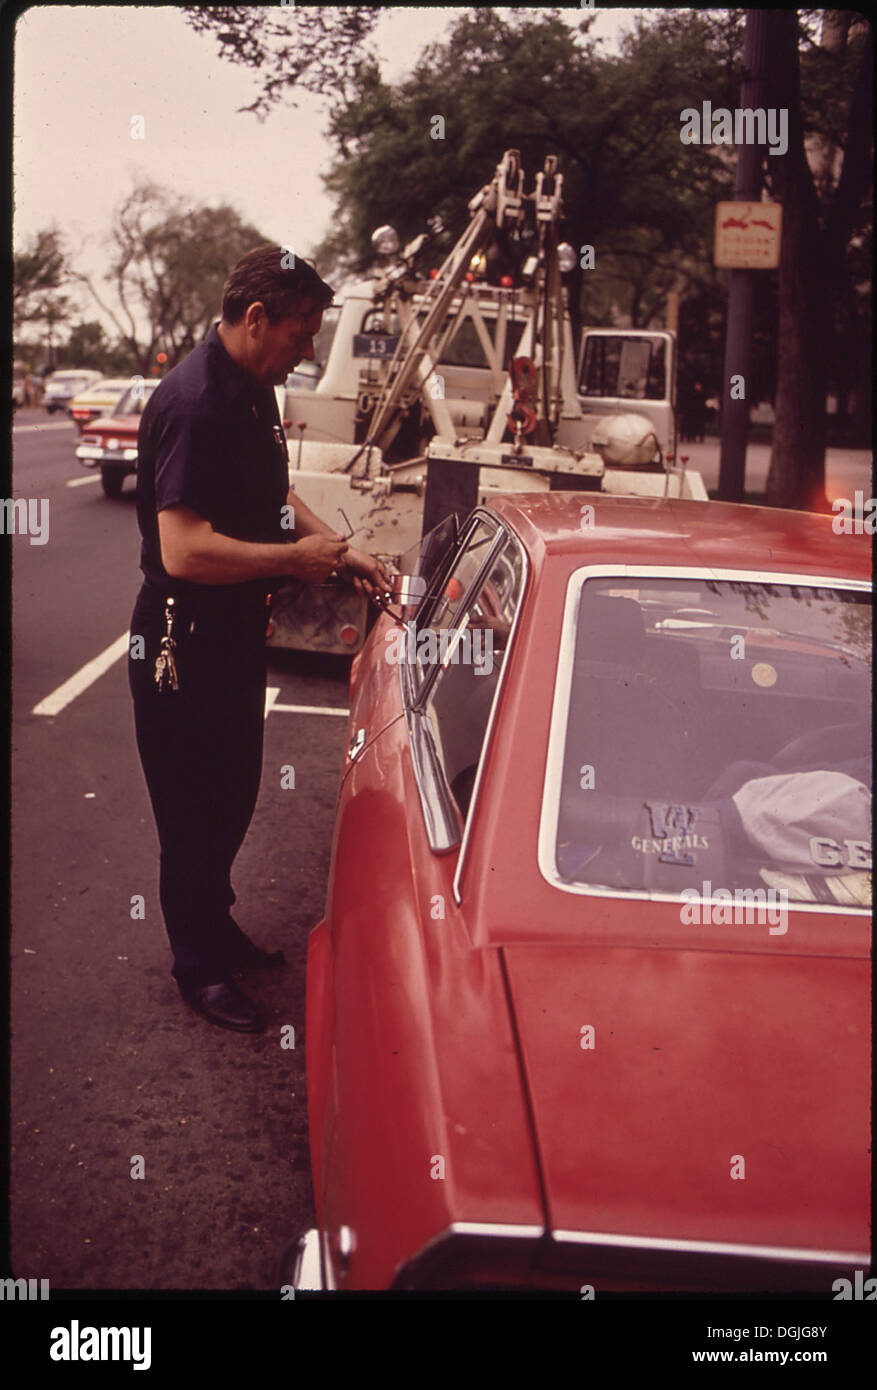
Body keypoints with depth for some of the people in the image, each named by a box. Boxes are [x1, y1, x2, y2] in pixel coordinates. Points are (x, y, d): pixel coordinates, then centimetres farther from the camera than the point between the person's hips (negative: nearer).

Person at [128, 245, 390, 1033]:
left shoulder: (254, 393, 7)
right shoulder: (193, 405, -25)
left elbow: (275, 495, 20)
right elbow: (183, 551, -33)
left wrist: (342, 552, 7)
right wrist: (294, 557, -22)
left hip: (236, 637, 10)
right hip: (183, 648, -10)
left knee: (233, 795, 22)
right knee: (195, 811, 6)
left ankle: (216, 927, 41)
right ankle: (199, 968, 23)